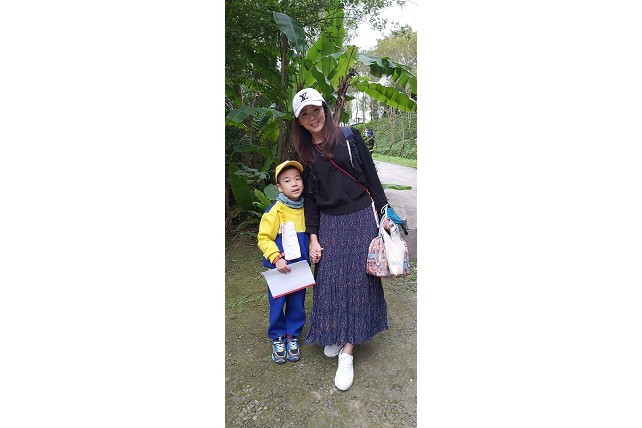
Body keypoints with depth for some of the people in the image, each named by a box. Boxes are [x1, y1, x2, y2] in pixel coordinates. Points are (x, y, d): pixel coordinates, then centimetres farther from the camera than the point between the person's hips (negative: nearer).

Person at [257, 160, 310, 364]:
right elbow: (263, 238, -14)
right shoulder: (275, 210, -15)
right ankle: (277, 338, 31)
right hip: (279, 268, -4)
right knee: (277, 304, 9)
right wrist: (276, 258, -23)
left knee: (297, 304, 13)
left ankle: (292, 336, 34)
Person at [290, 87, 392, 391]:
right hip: (328, 224, 3)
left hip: (360, 218, -2)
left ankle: (347, 352, 9)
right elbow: (310, 197, 7)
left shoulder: (349, 137, -3)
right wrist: (313, 238, 2)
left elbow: (371, 176, -1)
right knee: (330, 282, 6)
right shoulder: (305, 153, 6)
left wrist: (384, 213, -3)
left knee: (357, 280, 1)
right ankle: (334, 334, 29)